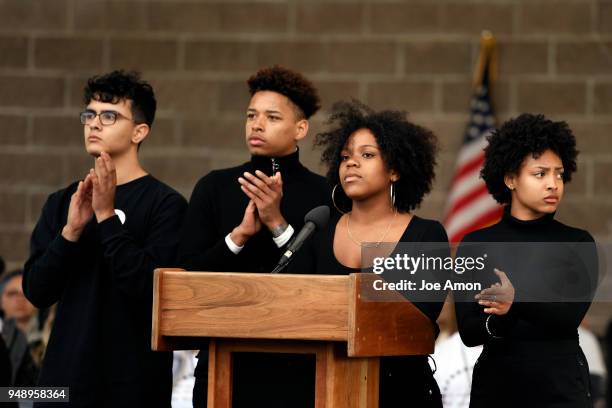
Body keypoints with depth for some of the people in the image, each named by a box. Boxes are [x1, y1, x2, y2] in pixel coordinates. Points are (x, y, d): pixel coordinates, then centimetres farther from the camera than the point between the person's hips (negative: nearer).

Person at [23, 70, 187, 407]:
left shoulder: (166, 205, -5)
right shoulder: (61, 203, 10)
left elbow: (150, 287, -16)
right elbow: (37, 292, 2)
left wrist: (107, 216, -17)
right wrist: (71, 230, -12)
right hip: (63, 378, 4)